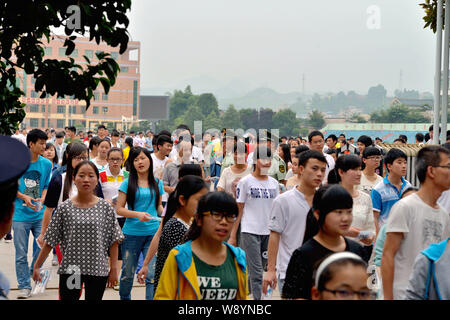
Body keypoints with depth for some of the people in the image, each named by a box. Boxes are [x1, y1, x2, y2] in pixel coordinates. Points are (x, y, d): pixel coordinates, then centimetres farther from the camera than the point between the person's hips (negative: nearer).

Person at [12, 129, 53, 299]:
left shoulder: (46, 164, 4)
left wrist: (41, 200, -7)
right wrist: (24, 197, -13)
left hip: (40, 214, 2)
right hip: (20, 215, -2)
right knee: (21, 253, 1)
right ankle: (24, 286, 13)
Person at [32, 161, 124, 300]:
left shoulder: (105, 207, -1)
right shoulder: (65, 208, -2)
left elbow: (113, 241, 2)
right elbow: (50, 241, 2)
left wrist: (113, 269, 0)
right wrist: (37, 266, 1)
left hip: (97, 269, 0)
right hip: (70, 269, 0)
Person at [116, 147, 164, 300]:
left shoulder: (157, 183, 8)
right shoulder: (128, 183, -1)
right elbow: (119, 209, -2)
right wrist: (138, 214, -17)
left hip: (153, 233, 1)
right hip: (132, 233, -1)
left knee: (152, 275, -5)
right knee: (128, 274, 10)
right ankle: (124, 297, 34)